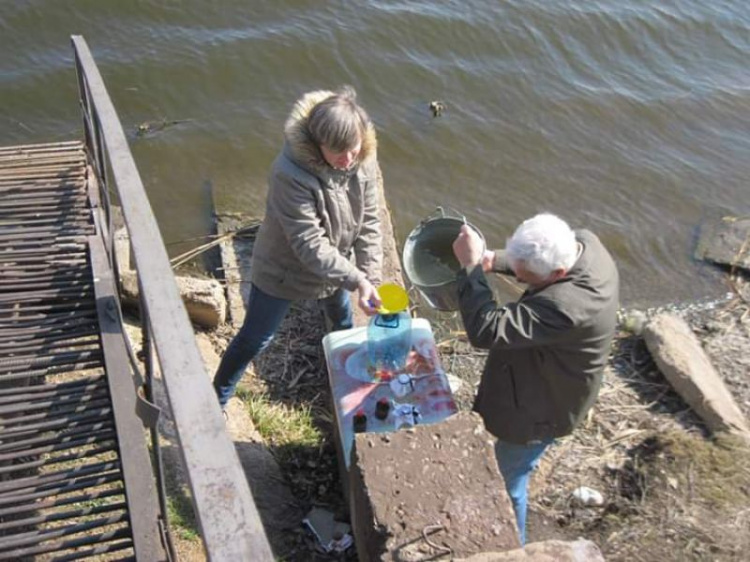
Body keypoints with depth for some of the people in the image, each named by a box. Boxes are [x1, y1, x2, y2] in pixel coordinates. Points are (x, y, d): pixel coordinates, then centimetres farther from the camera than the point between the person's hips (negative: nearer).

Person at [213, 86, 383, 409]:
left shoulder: (364, 162, -19)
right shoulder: (291, 173, -38)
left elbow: (368, 223, -9)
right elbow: (310, 245, -36)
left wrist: (370, 277, -15)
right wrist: (356, 280, -42)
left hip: (334, 267, 6)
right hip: (282, 270, -5)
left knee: (343, 322, 30)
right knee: (254, 340, 11)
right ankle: (217, 400, 35)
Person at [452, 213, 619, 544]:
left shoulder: (565, 306, -45)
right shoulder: (583, 242, -17)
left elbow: (487, 330, -45)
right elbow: (531, 259, 3)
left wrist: (471, 265, -38)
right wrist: (496, 260, -13)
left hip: (539, 409, -9)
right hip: (544, 387, 9)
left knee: (508, 481, 16)